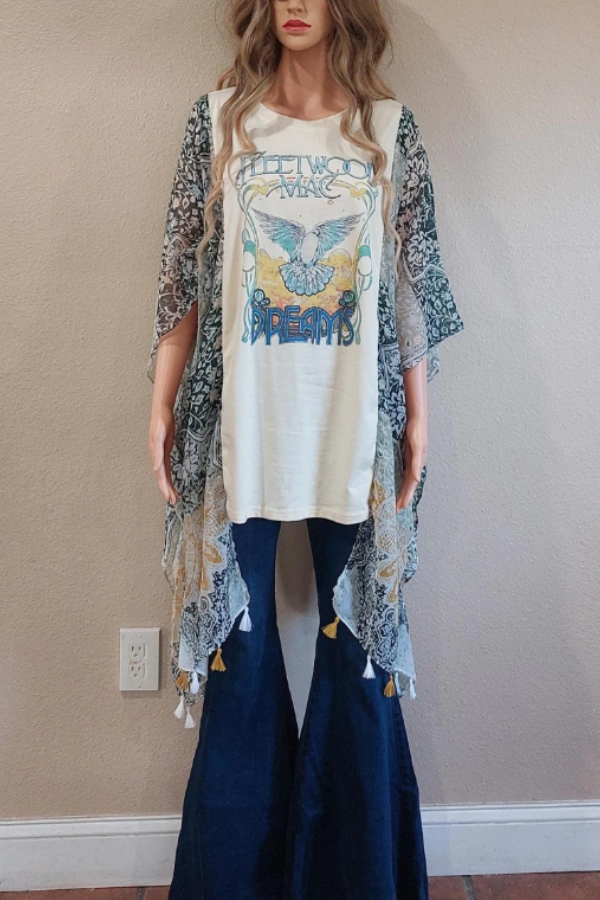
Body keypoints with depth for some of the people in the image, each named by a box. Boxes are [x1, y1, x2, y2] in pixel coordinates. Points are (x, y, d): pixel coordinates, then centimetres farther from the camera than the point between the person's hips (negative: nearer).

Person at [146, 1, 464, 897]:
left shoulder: (391, 127, 8)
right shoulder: (220, 116, 8)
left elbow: (413, 281, 6)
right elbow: (183, 272, 5)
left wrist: (417, 416, 3)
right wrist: (163, 402, 1)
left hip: (353, 423, 1)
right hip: (240, 420, 0)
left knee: (358, 635, 7)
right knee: (237, 639, 6)